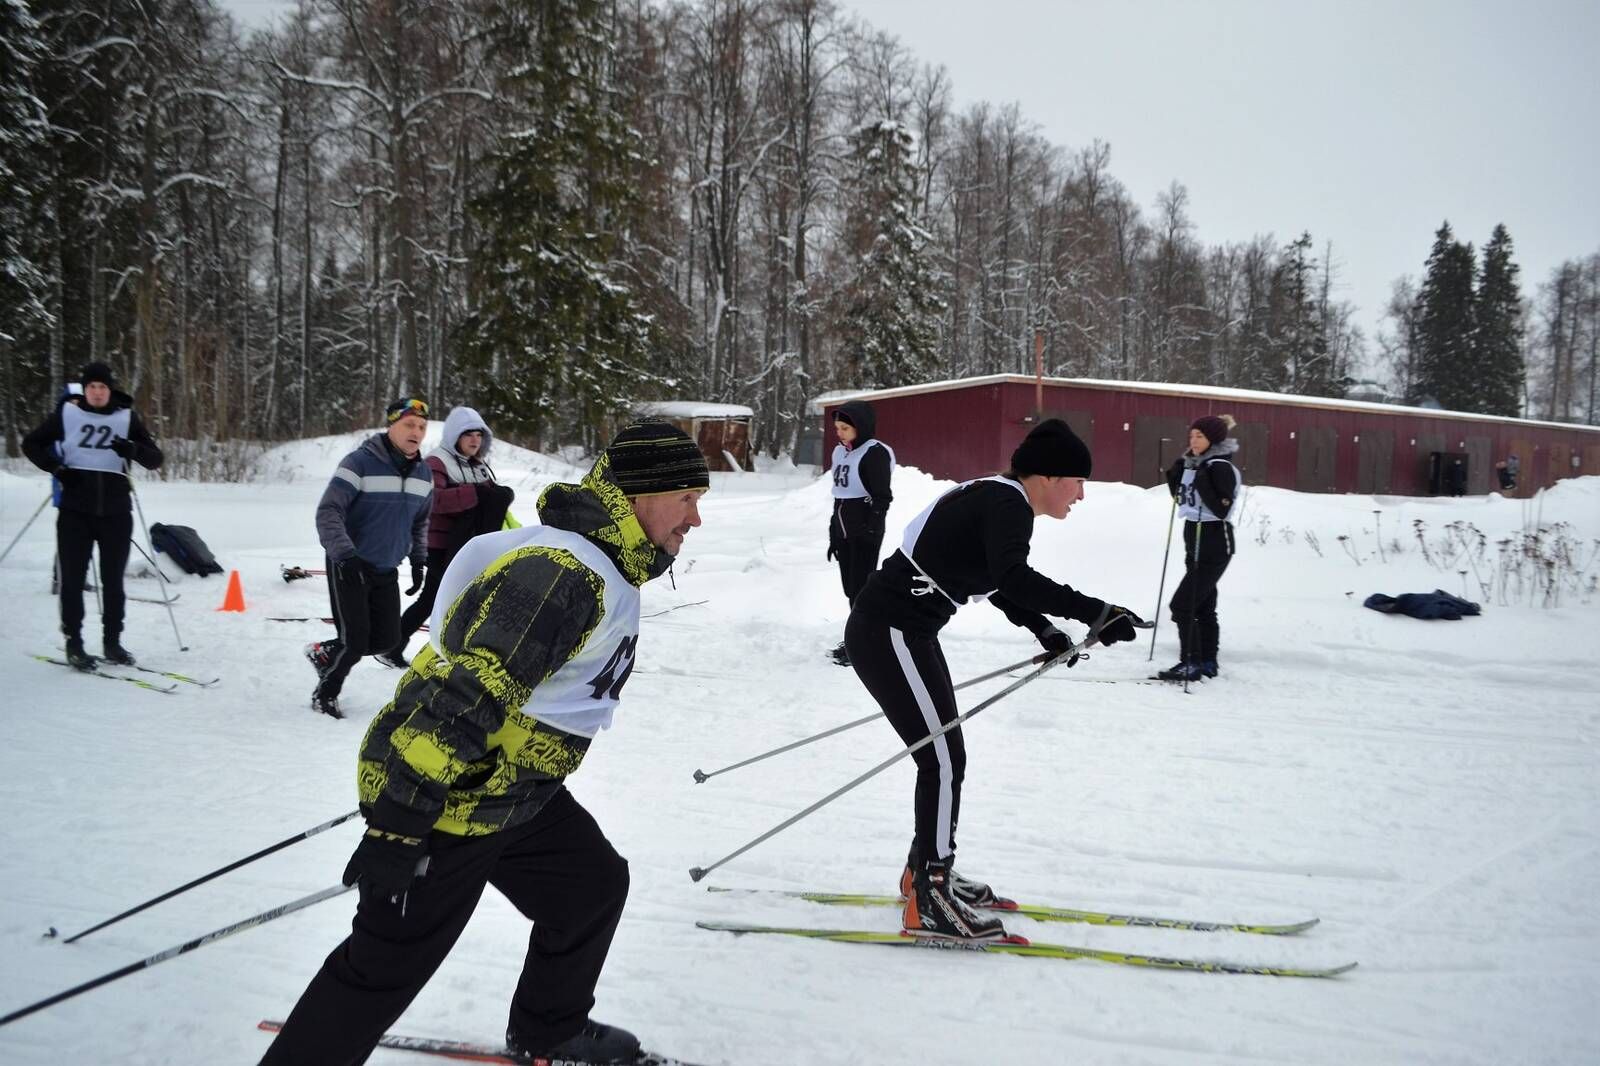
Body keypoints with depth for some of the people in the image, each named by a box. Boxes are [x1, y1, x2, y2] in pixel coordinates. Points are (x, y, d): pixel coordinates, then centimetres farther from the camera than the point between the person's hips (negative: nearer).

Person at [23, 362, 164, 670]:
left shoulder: (127, 418, 4)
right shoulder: (67, 414, 3)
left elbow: (155, 459, 2)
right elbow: (31, 444, 11)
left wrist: (133, 450, -19)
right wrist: (56, 468, -5)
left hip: (115, 511, 1)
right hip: (75, 510, -1)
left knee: (113, 580, 7)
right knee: (73, 578, 1)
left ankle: (112, 643, 18)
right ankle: (73, 644, 10)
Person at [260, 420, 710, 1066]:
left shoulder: (596, 564, 6)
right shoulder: (563, 573, -27)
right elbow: (466, 692, -32)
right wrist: (399, 821, -31)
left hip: (512, 790, 10)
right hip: (445, 799, -10)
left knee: (596, 885, 17)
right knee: (387, 967, 1)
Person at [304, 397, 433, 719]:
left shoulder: (423, 473, 5)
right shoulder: (360, 463, -17)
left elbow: (421, 521, 19)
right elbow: (328, 512, -20)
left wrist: (418, 559, 12)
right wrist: (344, 554, -30)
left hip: (387, 571, 7)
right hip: (350, 567, -7)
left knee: (387, 638, 5)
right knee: (355, 643, -8)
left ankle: (324, 653, 30)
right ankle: (324, 695, 18)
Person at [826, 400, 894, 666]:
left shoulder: (875, 452, -12)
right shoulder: (840, 452, 13)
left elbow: (882, 497, -15)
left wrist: (870, 531, -20)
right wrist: (834, 534, 19)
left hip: (865, 533, -8)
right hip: (844, 531, 8)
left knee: (861, 586, -7)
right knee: (850, 586, 12)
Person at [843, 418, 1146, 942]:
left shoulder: (998, 499, 12)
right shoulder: (1008, 504, -17)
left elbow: (995, 580, 27)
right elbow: (1012, 579, -36)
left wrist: (1043, 630, 16)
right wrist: (1094, 612, -38)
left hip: (905, 631, 10)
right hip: (889, 632, -10)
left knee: (943, 754, 17)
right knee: (944, 760, -7)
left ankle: (926, 873, 31)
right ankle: (929, 903, -1)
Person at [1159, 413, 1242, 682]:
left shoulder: (1221, 468, -15)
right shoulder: (1193, 464, 10)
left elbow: (1222, 509, -22)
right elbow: (1181, 497, 18)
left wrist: (1204, 484, -29)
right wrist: (1175, 476, 3)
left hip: (1213, 547, -9)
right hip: (1195, 543, 9)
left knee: (1182, 604, -11)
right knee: (1202, 606, 14)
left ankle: (1191, 664, -6)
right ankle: (1207, 662, 22)